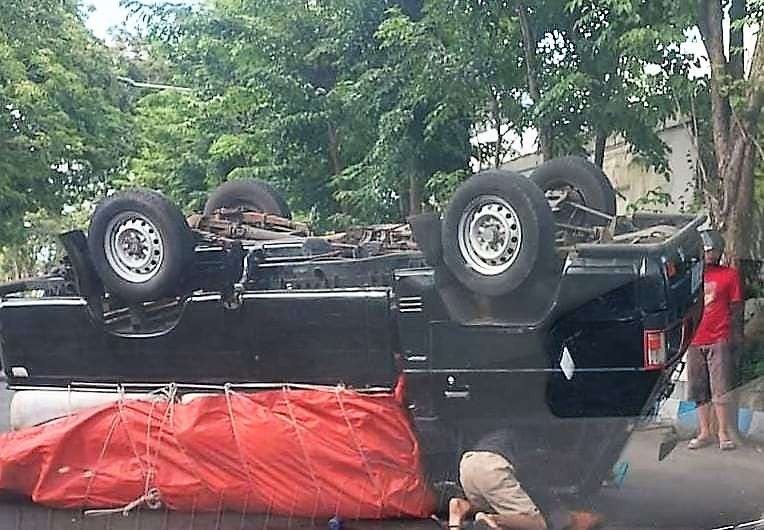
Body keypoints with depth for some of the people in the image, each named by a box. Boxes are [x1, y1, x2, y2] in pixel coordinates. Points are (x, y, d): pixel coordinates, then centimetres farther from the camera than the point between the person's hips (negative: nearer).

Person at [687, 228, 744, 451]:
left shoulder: (729, 275, 4)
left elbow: (736, 308, 3)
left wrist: (737, 335, -4)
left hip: (719, 340, -3)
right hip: (695, 341, 3)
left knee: (721, 390, -5)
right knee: (699, 391, 7)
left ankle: (724, 433, 2)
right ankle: (704, 433, 14)